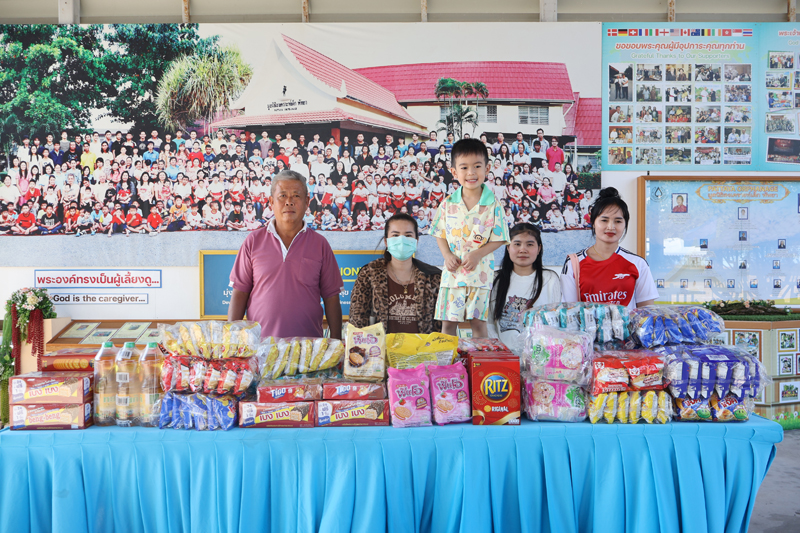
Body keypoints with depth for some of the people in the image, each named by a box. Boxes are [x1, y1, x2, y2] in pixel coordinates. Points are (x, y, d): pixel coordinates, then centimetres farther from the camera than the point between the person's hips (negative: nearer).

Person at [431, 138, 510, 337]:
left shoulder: (493, 204, -6)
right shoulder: (448, 204, 1)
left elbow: (498, 239, -4)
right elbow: (440, 234, 7)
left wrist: (477, 254, -17)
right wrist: (447, 255, -10)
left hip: (480, 272, -2)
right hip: (453, 271, 2)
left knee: (478, 321, 6)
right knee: (448, 321, 7)